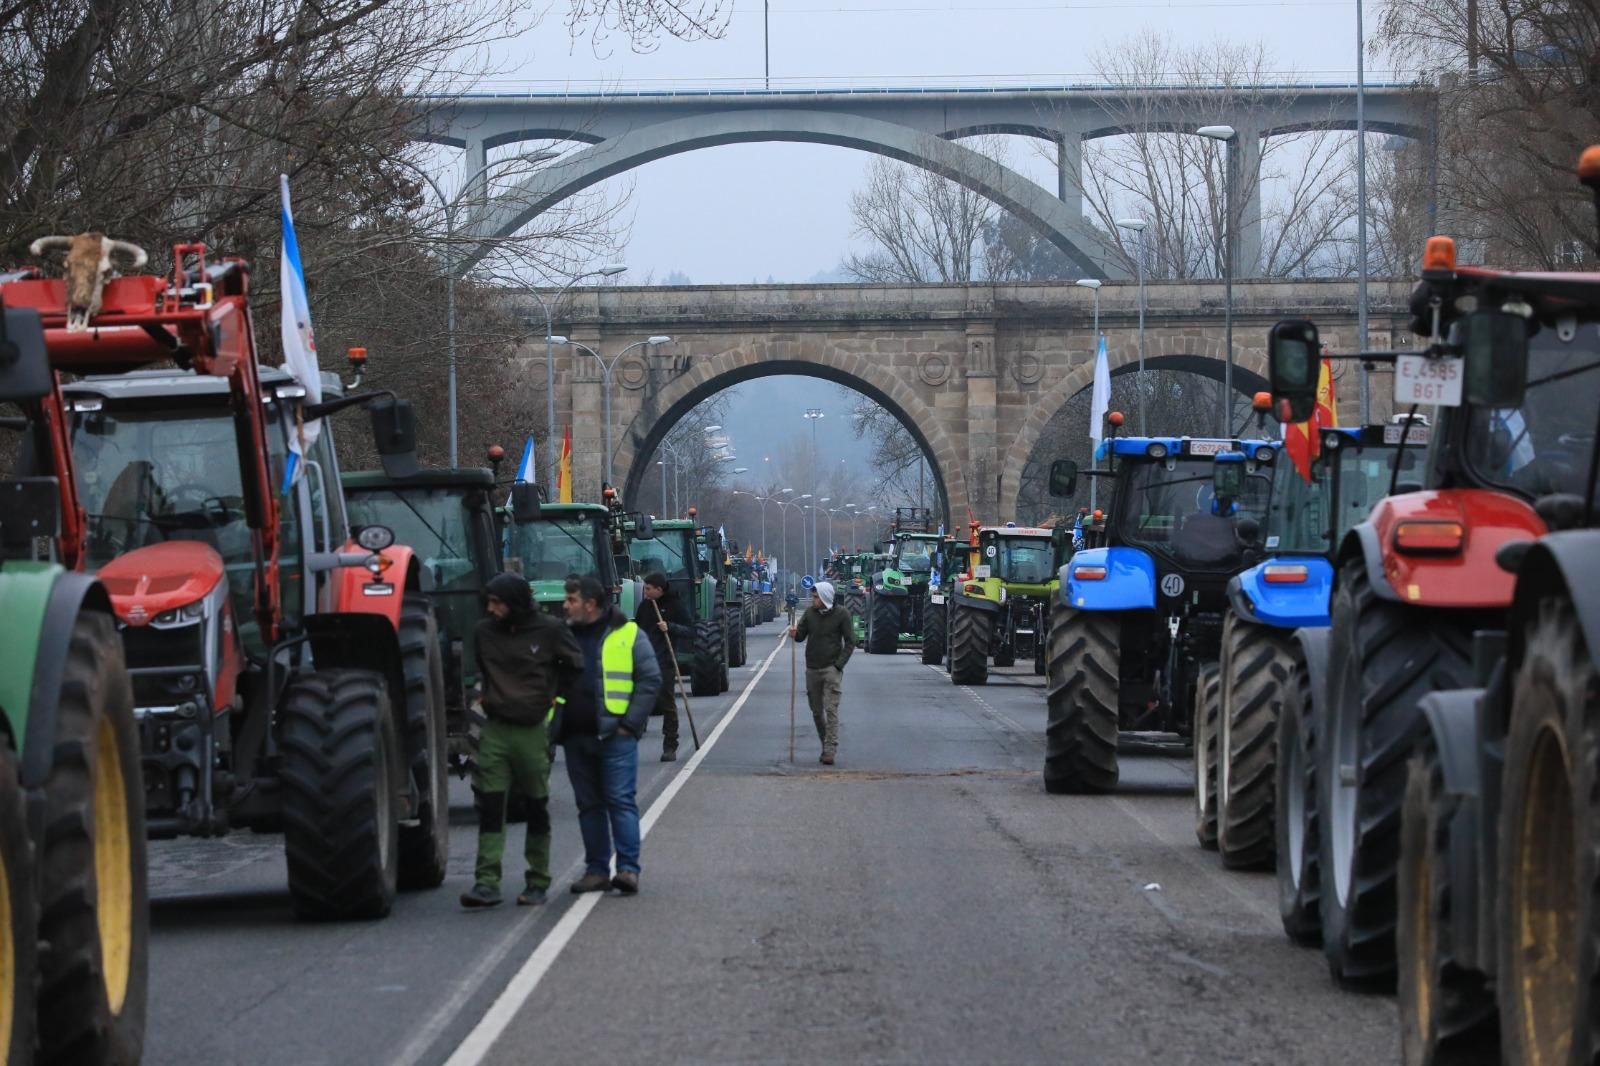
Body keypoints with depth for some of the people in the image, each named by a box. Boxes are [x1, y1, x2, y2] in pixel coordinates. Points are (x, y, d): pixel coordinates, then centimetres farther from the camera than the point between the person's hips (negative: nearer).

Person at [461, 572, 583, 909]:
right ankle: (487, 882, -8)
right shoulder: (484, 631, 3)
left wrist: (550, 693, 7)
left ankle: (537, 883, 16)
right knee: (489, 807, -6)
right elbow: (472, 668, 20)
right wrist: (490, 695, 11)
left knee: (537, 808, 8)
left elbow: (575, 666, 8)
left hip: (534, 730, -2)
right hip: (495, 730, 2)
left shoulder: (549, 629, -5)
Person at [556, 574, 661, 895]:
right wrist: (554, 724, 5)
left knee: (621, 801, -7)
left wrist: (630, 722, -11)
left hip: (614, 735, -5)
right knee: (589, 805, 8)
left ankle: (628, 868, -6)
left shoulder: (628, 635, -2)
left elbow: (650, 680, -4)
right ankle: (596, 870, 12)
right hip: (575, 736, 5)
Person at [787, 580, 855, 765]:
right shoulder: (810, 613, 4)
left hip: (831, 668, -5)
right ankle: (825, 745, 23)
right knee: (816, 711, 9)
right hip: (812, 669, 5)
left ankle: (830, 751, -14)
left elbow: (850, 642, -3)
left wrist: (838, 664, -11)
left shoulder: (841, 615, -6)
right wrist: (795, 634, -17)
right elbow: (801, 636, 7)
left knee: (831, 709, -12)